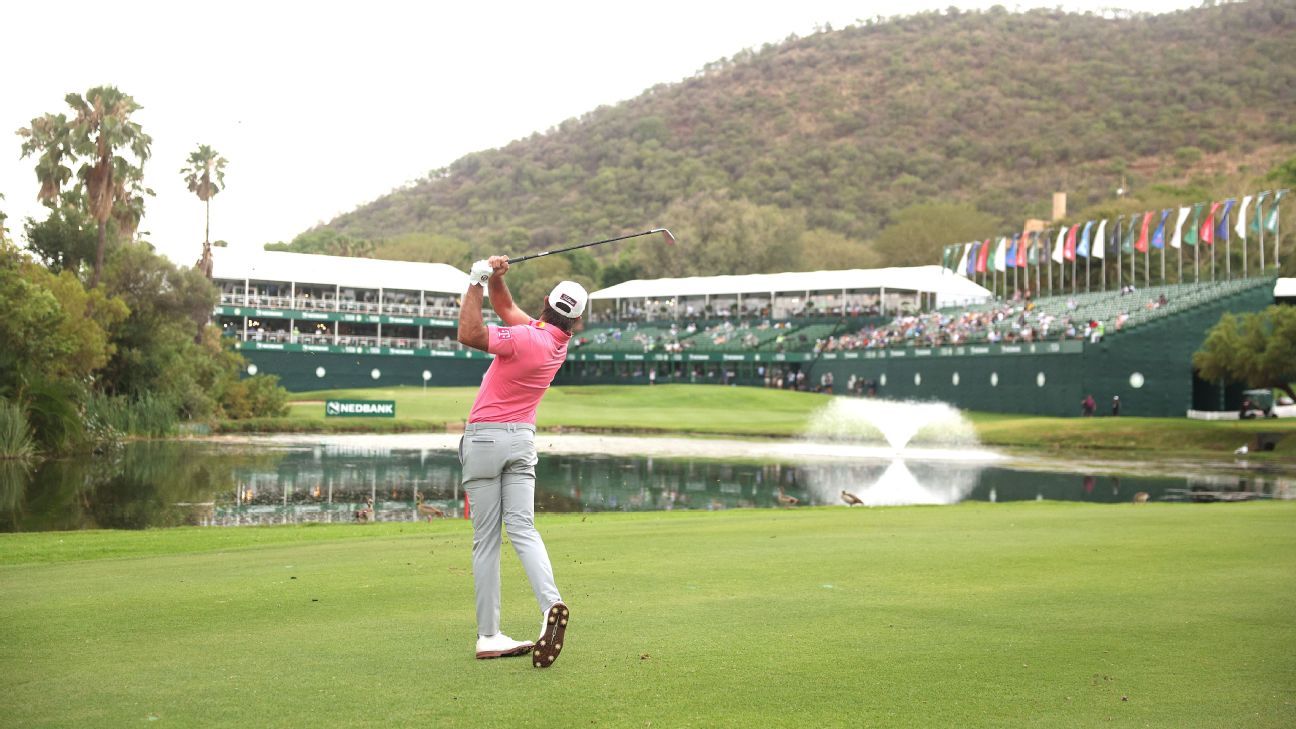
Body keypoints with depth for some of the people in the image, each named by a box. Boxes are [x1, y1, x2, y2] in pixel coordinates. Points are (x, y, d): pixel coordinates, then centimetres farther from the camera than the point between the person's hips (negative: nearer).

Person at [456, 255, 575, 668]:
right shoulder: (560, 343, 7)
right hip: (523, 438, 5)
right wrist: (495, 278, 2)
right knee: (522, 529, -2)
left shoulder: (525, 338, -16)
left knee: (485, 539, -1)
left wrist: (477, 282, -14)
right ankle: (550, 603, -28)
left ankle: (488, 636, 1)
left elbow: (469, 334, -21)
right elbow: (506, 308, 18)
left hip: (484, 437, -5)